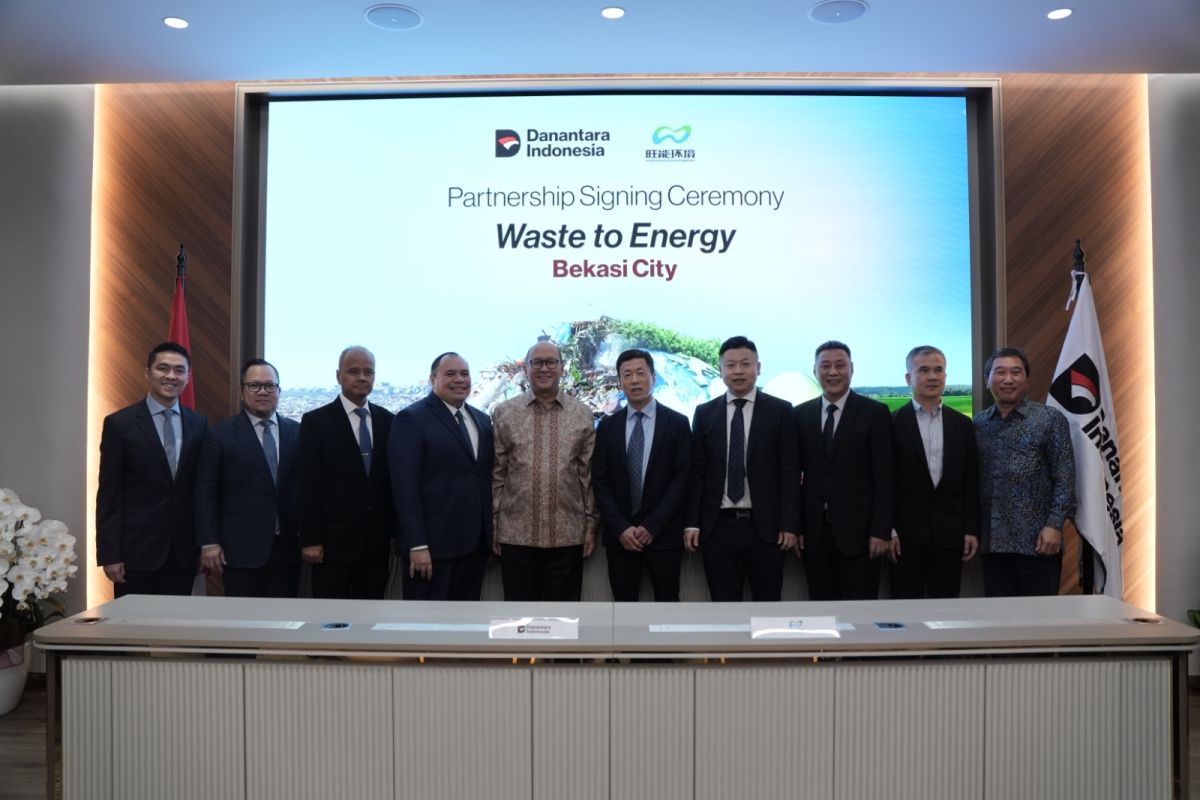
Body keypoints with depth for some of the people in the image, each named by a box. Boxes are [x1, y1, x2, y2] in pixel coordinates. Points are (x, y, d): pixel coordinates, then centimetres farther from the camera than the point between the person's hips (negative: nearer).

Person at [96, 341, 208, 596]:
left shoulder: (199, 424, 7)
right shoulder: (120, 423, -3)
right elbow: (109, 494, -4)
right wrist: (109, 555, -8)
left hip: (183, 551, 3)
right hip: (137, 549, -3)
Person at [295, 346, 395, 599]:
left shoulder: (387, 420, 8)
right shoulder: (316, 421, -2)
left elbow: (392, 478, 10)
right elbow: (307, 486, -5)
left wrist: (395, 531, 7)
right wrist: (310, 540, -10)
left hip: (377, 540, 4)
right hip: (334, 540, -3)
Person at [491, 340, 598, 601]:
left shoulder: (583, 415, 5)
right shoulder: (504, 413, 4)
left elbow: (589, 474, 6)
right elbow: (496, 474, 4)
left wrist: (591, 524, 3)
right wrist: (493, 524, 2)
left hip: (569, 536, 0)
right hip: (516, 534, 0)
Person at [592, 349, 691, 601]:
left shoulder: (677, 423, 1)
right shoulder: (608, 426, 7)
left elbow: (683, 478, -5)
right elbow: (600, 481, 4)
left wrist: (652, 526, -11)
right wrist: (620, 527, -8)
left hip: (664, 533, -2)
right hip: (619, 534, 2)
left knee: (667, 603, 4)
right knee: (623, 605, 7)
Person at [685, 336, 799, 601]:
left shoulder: (780, 410, 2)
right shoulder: (704, 413, 7)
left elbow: (789, 472, -1)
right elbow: (697, 473, 7)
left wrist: (789, 524, -6)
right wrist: (692, 522, 1)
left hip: (765, 525, -1)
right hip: (717, 526, 2)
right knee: (723, 608, 7)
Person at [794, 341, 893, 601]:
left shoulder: (875, 413, 1)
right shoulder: (801, 414, 9)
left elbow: (883, 478, -3)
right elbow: (795, 474, 9)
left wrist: (881, 531, -8)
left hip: (857, 531, -2)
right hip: (814, 533, 3)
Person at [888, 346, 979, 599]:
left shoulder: (963, 424, 9)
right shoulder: (893, 424, -1)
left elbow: (971, 483, 9)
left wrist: (972, 530, 4)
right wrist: (888, 531, -7)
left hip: (950, 534, 3)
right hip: (906, 534, -3)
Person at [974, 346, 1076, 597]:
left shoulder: (1051, 420, 1)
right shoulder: (978, 423, 10)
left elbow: (1064, 480, -4)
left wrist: (1054, 525, -13)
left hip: (1038, 542, -3)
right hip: (993, 542, 3)